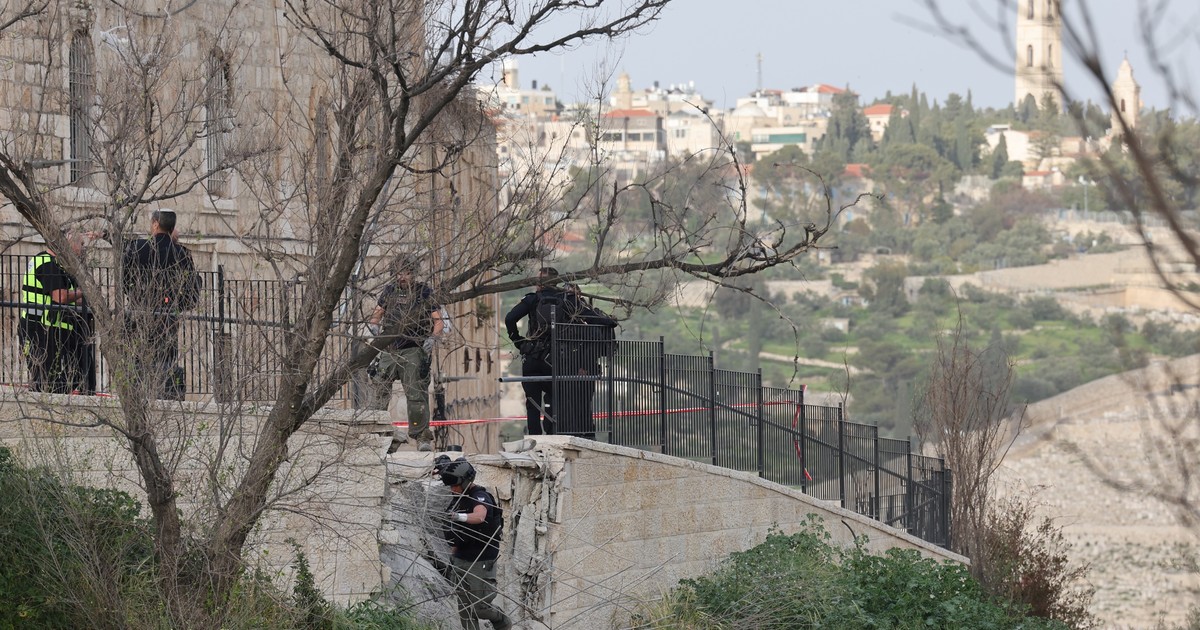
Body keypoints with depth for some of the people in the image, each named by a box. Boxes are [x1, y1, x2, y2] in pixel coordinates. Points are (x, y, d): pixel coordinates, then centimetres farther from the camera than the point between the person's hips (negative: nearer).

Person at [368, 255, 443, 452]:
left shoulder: (424, 293, 1)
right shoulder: (390, 291, 12)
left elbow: (438, 321, 0)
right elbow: (378, 312, 22)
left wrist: (432, 338, -19)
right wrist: (374, 325, -1)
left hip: (413, 349, -4)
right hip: (389, 349, 4)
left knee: (417, 395, -9)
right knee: (380, 392, 2)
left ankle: (422, 438, -6)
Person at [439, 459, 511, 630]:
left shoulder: (481, 497, -17)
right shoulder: (458, 498, 9)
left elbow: (479, 517, -41)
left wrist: (459, 517, -58)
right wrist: (453, 555, 20)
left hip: (481, 562, -8)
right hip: (461, 560, 8)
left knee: (481, 606, -3)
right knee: (465, 608, 7)